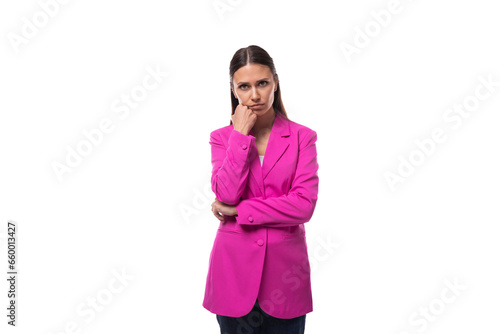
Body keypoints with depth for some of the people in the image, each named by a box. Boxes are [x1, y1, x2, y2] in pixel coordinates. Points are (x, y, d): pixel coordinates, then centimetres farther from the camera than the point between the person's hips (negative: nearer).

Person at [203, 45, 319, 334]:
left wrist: (239, 211, -12)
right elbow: (226, 195, -13)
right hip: (235, 269, 1)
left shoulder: (302, 137, -2)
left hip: (285, 270, 0)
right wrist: (241, 136, -13)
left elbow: (305, 205, -12)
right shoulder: (222, 137, 3)